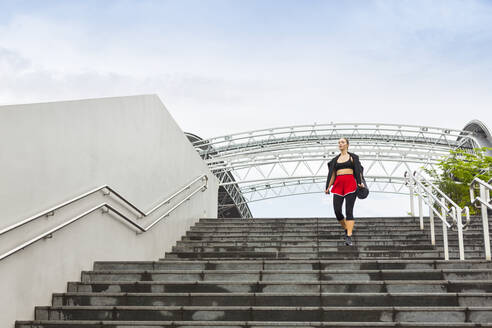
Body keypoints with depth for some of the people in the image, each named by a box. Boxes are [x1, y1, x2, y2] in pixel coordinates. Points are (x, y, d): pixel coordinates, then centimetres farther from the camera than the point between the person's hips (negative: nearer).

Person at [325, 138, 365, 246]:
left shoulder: (353, 157, 9)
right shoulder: (335, 159, 18)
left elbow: (358, 170, 1)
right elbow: (332, 174, 14)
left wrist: (360, 182, -16)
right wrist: (328, 187, 2)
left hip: (350, 183, -3)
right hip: (338, 184, 4)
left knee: (349, 211, -10)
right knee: (337, 210, -6)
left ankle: (349, 237, -14)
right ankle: (347, 229, 20)